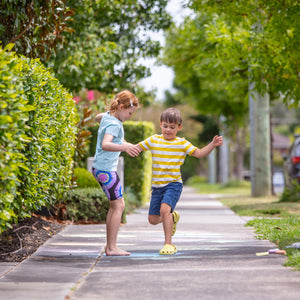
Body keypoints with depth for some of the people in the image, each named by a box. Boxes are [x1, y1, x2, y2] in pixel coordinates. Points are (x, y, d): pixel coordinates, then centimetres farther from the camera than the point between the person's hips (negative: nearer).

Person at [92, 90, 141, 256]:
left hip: (100, 167, 10)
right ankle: (112, 247, -8)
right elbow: (105, 145, -37)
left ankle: (109, 246, 17)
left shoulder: (107, 115, 8)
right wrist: (124, 147, -54)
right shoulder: (114, 124, -20)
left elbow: (98, 117, 33)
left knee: (115, 206, 14)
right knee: (118, 206, -7)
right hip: (106, 169, -10)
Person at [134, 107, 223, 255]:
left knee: (164, 208, -29)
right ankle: (173, 217, 39)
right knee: (153, 219, 5)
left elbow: (199, 153, -3)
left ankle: (168, 244, -21)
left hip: (173, 184, -4)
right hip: (157, 186, 4)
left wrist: (212, 144, -16)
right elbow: (136, 148, 15)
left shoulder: (182, 143, 0)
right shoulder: (153, 140, 7)